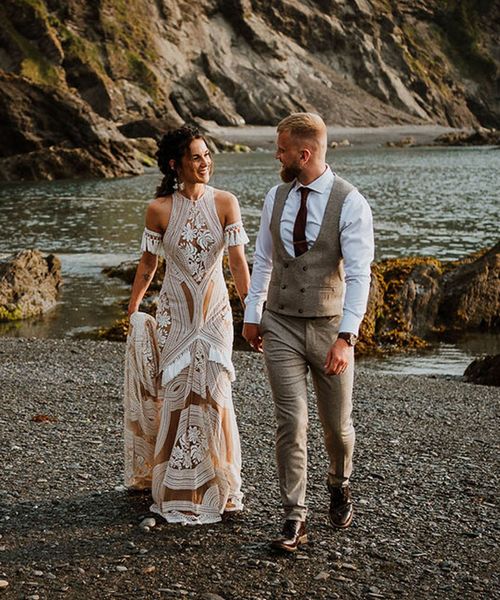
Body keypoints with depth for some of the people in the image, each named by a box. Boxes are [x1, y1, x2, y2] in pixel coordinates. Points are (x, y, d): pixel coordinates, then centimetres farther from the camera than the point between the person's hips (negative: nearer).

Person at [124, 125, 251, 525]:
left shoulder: (225, 203, -6)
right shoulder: (160, 210, -6)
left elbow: (238, 260, -9)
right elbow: (148, 265, 5)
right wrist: (132, 311, 11)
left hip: (215, 312, 0)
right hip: (174, 314, 0)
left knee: (212, 392, -3)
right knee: (176, 393, 3)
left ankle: (215, 486, 13)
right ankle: (177, 489, 16)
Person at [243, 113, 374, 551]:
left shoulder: (350, 203, -13)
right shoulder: (277, 198, 2)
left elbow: (359, 276, -18)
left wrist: (346, 338, -25)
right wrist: (252, 315, 15)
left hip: (329, 328, -2)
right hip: (281, 327, 2)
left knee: (337, 424, 12)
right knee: (291, 423, -6)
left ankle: (340, 484, 43)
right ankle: (295, 518, 2)